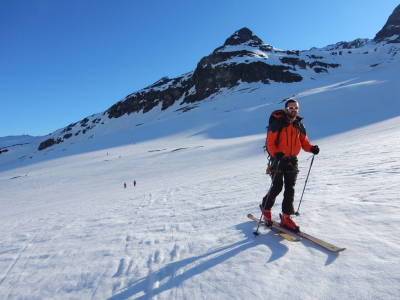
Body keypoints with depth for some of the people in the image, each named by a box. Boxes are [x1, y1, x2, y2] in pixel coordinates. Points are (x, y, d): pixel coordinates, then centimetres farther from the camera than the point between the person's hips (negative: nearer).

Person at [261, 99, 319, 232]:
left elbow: (304, 142, 11)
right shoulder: (277, 123, -9)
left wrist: (311, 148, -10)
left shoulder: (299, 125, 9)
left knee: (290, 190, 4)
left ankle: (286, 217, 15)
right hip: (278, 160, -5)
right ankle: (266, 208, 22)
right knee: (277, 187, -4)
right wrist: (275, 153, -30)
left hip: (292, 161, 5)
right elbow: (270, 142, -13)